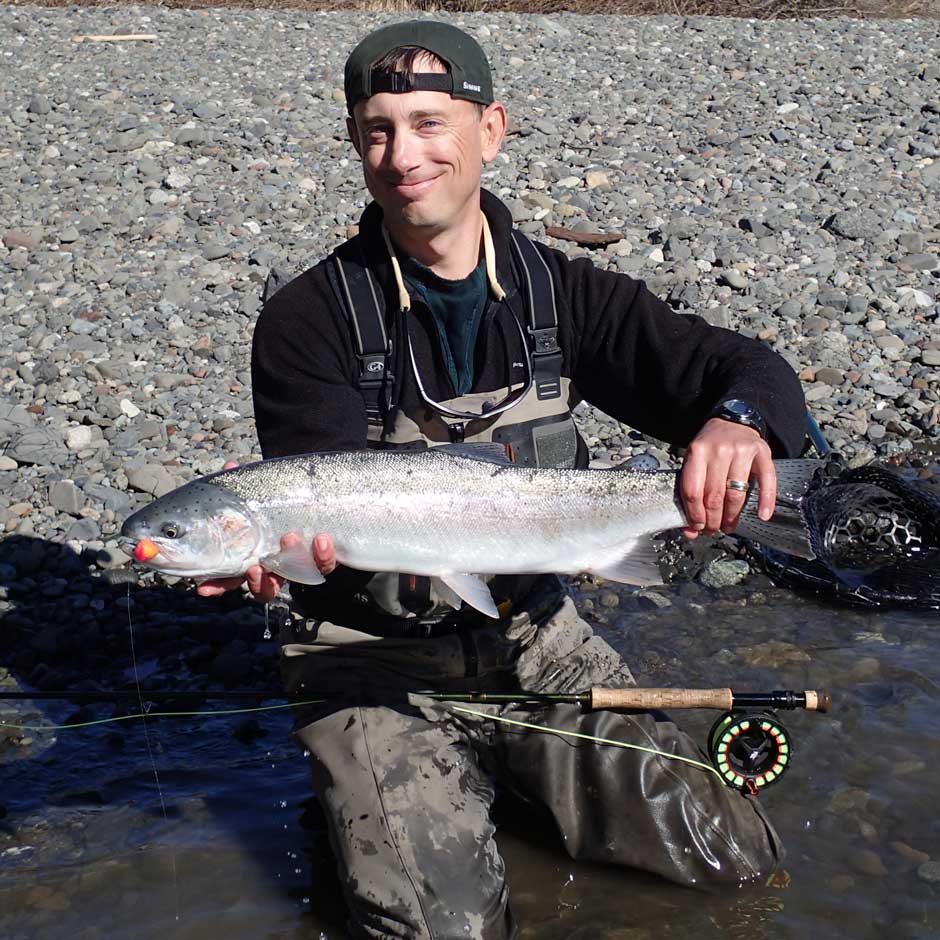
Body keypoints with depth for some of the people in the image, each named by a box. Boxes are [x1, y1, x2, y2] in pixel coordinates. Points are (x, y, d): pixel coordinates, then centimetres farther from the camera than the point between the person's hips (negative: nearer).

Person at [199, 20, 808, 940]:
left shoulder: (560, 291, -2)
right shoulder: (308, 320, -10)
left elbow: (752, 371, -8)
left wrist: (738, 418, -34)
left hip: (533, 637, 4)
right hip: (378, 662, -3)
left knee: (736, 860, 0)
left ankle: (507, 768, 22)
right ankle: (359, 801, 13)